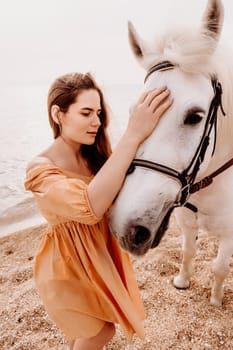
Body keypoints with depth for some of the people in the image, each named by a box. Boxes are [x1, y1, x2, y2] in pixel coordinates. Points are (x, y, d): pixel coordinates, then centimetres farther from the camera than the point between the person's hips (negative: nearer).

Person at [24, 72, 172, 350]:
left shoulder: (94, 157, -4)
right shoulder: (40, 170, -28)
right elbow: (89, 206, -45)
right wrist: (133, 135, -48)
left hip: (99, 253, 6)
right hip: (68, 263, -6)